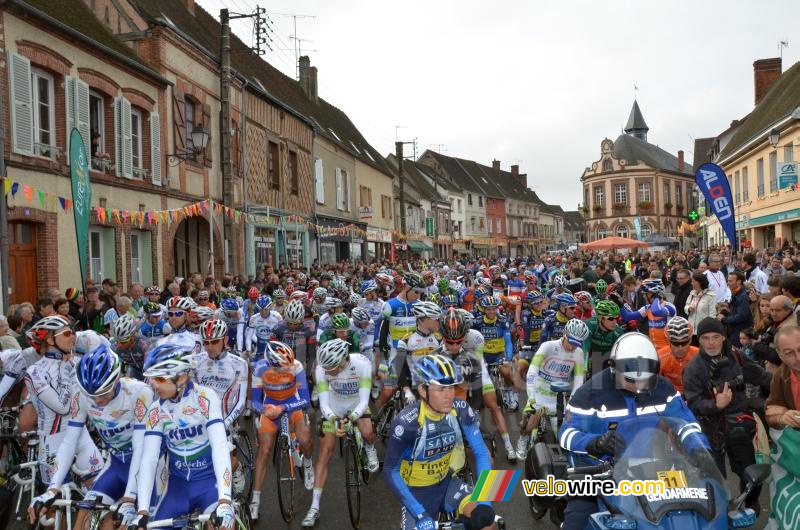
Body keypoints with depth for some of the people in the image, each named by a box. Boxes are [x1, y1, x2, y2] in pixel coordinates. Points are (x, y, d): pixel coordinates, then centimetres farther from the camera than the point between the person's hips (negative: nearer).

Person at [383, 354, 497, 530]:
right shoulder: (407, 422, -28)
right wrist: (420, 515, -26)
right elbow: (390, 471, -21)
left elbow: (481, 453, -8)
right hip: (417, 491, -2)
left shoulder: (461, 411, -17)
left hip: (447, 483, 2)